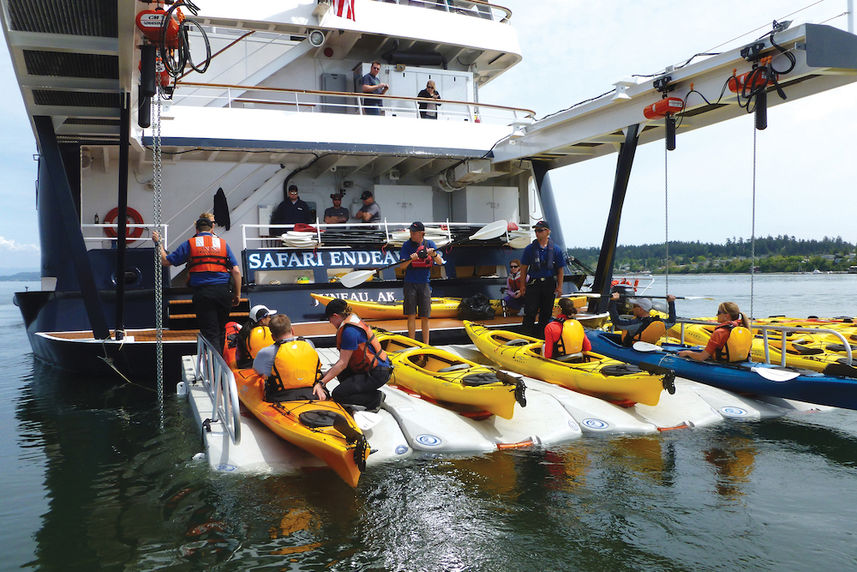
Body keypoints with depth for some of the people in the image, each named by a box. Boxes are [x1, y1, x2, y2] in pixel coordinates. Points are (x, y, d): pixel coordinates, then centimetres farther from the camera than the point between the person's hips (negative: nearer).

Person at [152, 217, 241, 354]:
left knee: (210, 333, -2)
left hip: (202, 293, -2)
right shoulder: (223, 243, 12)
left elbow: (166, 261, 8)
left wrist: (158, 243, 23)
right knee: (220, 331, 16)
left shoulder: (190, 243, 7)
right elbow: (236, 271, 5)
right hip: (224, 291, 2)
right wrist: (237, 294, 12)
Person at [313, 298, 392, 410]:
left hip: (378, 374, -10)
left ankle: (376, 398, -3)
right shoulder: (355, 321, 11)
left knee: (337, 395, -9)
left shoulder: (350, 331, -19)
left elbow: (343, 364, -17)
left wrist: (321, 383, -13)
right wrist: (328, 373, 13)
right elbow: (345, 358, 15)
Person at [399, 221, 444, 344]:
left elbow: (440, 262, -4)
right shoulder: (407, 245, 2)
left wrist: (433, 253, -23)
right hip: (410, 283, -1)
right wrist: (411, 259, -25)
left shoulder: (430, 244, 3)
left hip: (424, 283, 1)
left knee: (425, 316, 4)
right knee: (411, 315, -3)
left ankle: (426, 345, 13)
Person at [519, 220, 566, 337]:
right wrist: (523, 285, 2)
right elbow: (524, 267, 5)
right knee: (530, 311, -5)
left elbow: (560, 269, 5)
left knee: (546, 312, 8)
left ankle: (542, 335, 20)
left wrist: (559, 287, 1)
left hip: (549, 285, 1)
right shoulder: (529, 248, 0)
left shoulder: (556, 250, 0)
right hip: (533, 283, -1)